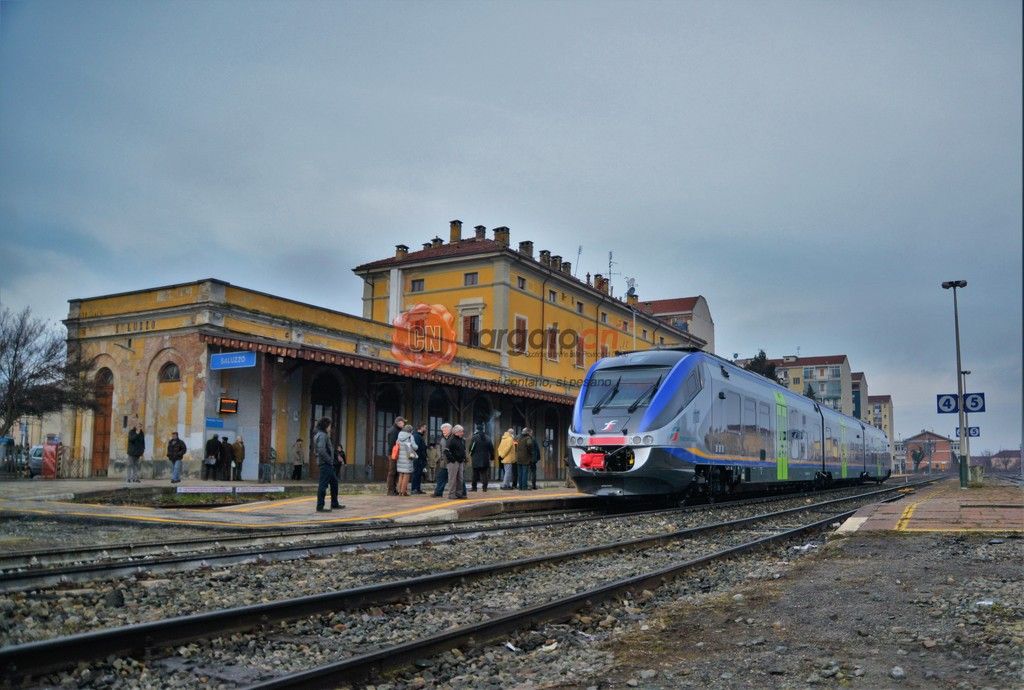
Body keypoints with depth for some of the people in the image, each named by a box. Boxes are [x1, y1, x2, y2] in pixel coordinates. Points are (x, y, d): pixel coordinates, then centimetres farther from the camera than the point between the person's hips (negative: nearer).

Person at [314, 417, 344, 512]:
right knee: (323, 484, -7)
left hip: (328, 465, 11)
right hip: (325, 464, -11)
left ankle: (334, 504, 24)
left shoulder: (319, 435, 16)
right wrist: (329, 460, -17)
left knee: (334, 482, 17)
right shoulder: (322, 435, -15)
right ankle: (320, 507, -3)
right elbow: (321, 450, -26)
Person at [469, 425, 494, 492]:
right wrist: (492, 457, 16)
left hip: (476, 459, -3)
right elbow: (491, 448, 8)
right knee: (484, 473, 7)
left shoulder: (474, 437, -8)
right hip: (485, 459, 3)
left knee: (475, 474, 4)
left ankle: (474, 487, 6)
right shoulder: (488, 438, 4)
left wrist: (471, 453, 12)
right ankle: (485, 487, 4)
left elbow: (471, 447, -8)